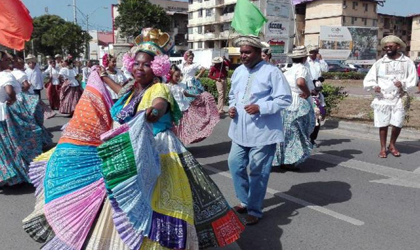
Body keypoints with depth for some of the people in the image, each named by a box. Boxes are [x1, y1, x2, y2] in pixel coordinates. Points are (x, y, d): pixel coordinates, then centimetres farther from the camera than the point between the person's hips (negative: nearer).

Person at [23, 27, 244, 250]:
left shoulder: (159, 89, -16)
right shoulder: (131, 88, 8)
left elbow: (160, 105, -40)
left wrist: (154, 111, -63)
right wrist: (104, 78, 46)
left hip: (150, 155, -8)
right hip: (123, 154, 8)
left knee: (139, 203, -9)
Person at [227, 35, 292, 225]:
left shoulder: (271, 72, -10)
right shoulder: (238, 72, 10)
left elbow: (285, 99, -13)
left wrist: (261, 108, -23)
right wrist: (231, 107, 1)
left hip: (263, 132, -7)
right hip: (240, 130, 7)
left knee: (257, 172, 2)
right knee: (235, 164, 11)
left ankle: (254, 210, 20)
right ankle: (245, 200, 33)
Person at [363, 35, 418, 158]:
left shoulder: (407, 62, 5)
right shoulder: (379, 63, 5)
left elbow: (413, 79, 1)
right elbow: (367, 80, 3)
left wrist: (403, 84, -19)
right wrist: (374, 86, -17)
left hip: (399, 99, 0)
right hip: (382, 99, 0)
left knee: (397, 124, -1)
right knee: (383, 124, 4)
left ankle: (392, 145, 24)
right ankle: (383, 148, 18)